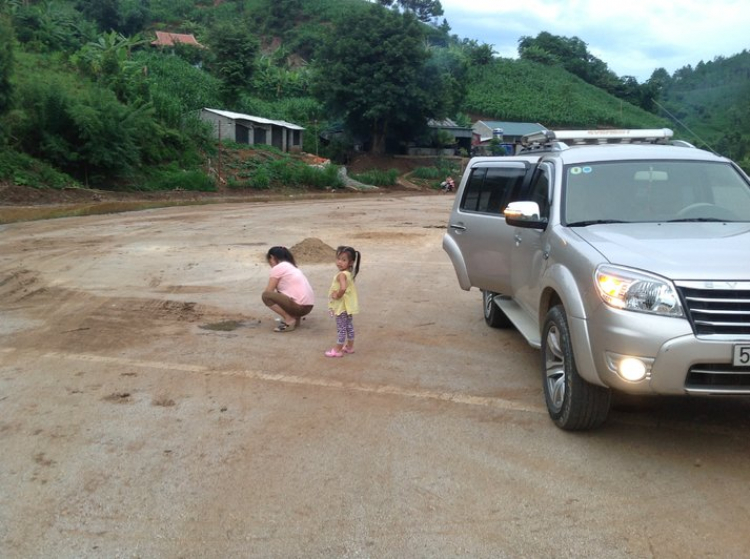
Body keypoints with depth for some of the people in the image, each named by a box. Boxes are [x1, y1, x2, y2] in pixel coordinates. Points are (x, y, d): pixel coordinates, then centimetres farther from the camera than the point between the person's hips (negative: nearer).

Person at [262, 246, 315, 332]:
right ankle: (295, 317, 14)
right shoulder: (291, 266, 22)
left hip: (299, 306, -9)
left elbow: (268, 291, -2)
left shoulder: (277, 268, -4)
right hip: (308, 306, 9)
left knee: (266, 296, -9)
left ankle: (289, 320, -8)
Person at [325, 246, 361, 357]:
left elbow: (343, 288, -40)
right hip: (347, 305, 10)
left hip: (342, 306, -9)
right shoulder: (349, 273, 5)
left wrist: (337, 295, -24)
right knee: (349, 326, 19)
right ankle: (349, 346, 31)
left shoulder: (341, 274, -24)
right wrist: (338, 294, 8)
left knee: (341, 328, 0)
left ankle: (337, 350, 9)